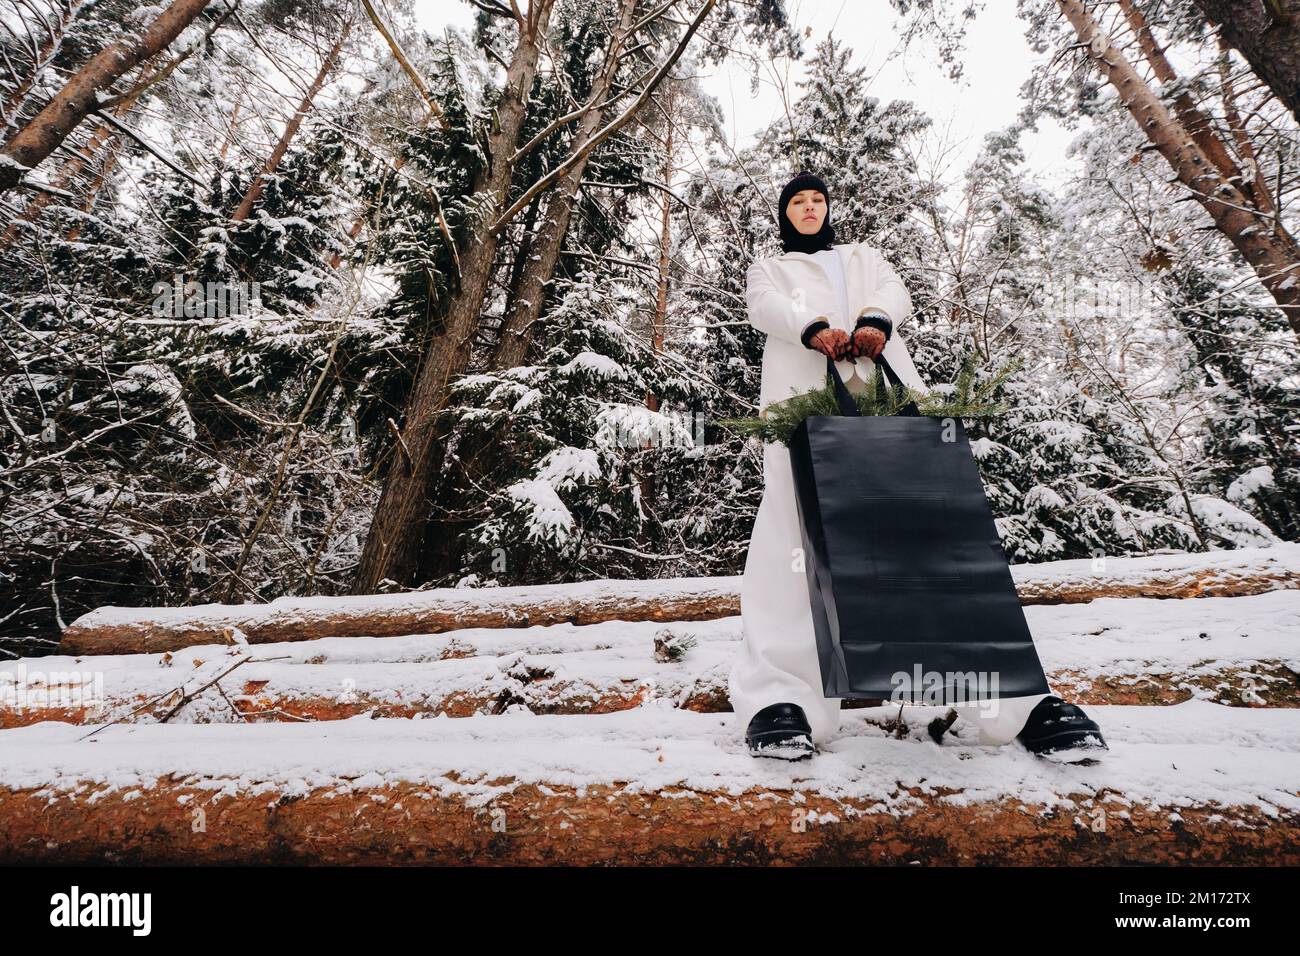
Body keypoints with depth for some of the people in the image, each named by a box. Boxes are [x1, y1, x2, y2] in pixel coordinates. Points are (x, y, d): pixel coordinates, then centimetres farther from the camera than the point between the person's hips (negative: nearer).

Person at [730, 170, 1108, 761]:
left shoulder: (864, 256, 36)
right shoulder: (768, 268, 31)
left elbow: (896, 292, 14)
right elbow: (764, 308, 6)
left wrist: (874, 320, -13)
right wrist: (814, 328, -18)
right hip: (805, 398, -1)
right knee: (796, 533, -20)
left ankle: (1010, 695, -15)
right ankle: (780, 700, -24)